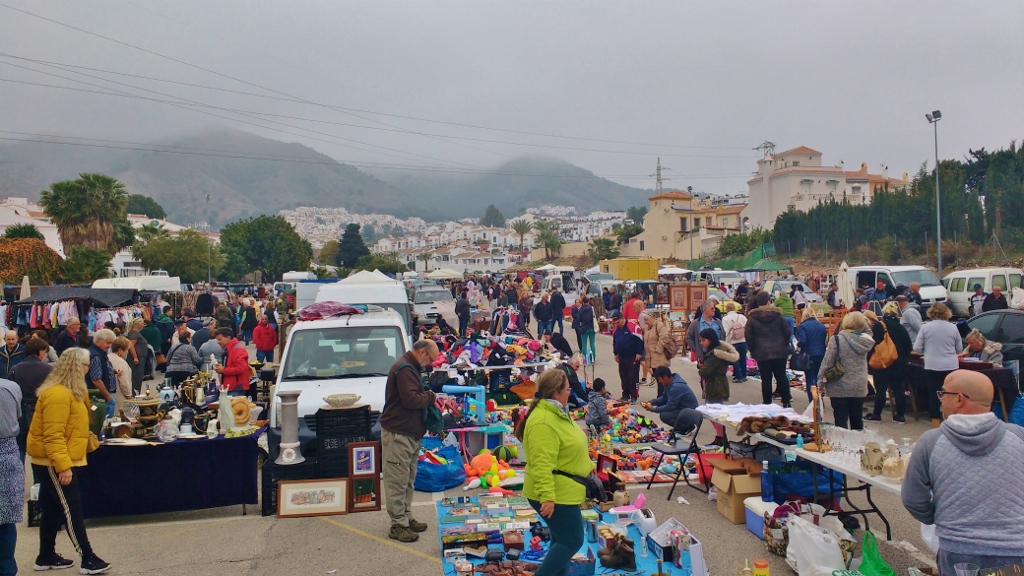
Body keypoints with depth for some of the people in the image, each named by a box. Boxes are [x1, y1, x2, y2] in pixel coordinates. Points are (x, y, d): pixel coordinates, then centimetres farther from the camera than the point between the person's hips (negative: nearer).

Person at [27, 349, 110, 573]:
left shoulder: (69, 392, 12)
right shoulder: (58, 395, -21)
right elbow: (53, 436, -25)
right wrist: (63, 466, -27)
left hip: (60, 462, 10)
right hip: (54, 464, -10)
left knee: (54, 509, 16)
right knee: (71, 510, -6)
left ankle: (46, 557, 25)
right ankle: (88, 559, -3)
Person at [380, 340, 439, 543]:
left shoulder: (410, 368, 17)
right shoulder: (404, 369, -17)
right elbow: (410, 399, -26)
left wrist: (428, 397, 5)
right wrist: (430, 397, -11)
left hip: (410, 433, 11)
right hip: (397, 434, -11)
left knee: (408, 480, 17)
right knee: (398, 481, -4)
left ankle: (406, 518, 26)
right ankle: (398, 525, 1)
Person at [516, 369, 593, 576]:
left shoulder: (557, 412, 8)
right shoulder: (543, 422, -26)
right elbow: (542, 465, -31)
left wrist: (588, 466, 27)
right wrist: (547, 496, -33)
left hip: (563, 491, 10)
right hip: (555, 494, -10)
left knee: (563, 539, 17)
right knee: (572, 541, -4)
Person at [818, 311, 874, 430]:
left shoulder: (837, 339, -14)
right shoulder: (865, 340, -2)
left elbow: (827, 362, -12)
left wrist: (820, 380, -3)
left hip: (840, 388, -4)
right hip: (859, 387, 4)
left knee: (841, 421, 1)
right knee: (857, 420, 14)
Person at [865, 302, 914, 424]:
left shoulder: (878, 326, -10)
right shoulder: (901, 328, 1)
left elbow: (873, 344, -13)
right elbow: (909, 347, 3)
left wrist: (870, 359, -6)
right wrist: (903, 358, 18)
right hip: (899, 363, 4)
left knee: (880, 389, 3)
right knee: (898, 388, 9)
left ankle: (876, 414, 10)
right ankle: (900, 416, 14)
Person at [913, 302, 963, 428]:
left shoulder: (925, 327, -5)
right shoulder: (953, 328, 1)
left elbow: (917, 348, -2)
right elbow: (959, 349, 11)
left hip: (932, 367, -2)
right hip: (951, 366, 2)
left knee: (934, 397, 5)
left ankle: (936, 426, 9)